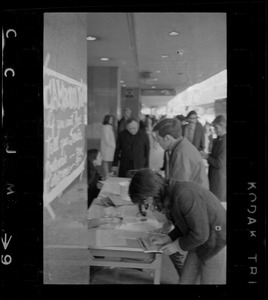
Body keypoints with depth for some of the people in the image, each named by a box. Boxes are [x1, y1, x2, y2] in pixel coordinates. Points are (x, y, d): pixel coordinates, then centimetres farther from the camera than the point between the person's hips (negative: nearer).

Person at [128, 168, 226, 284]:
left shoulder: (184, 196, -28)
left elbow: (200, 234, -24)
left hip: (217, 247, -8)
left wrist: (177, 246, -11)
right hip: (200, 245, 8)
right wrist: (167, 239, 2)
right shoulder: (171, 195, 0)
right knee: (185, 281, 11)